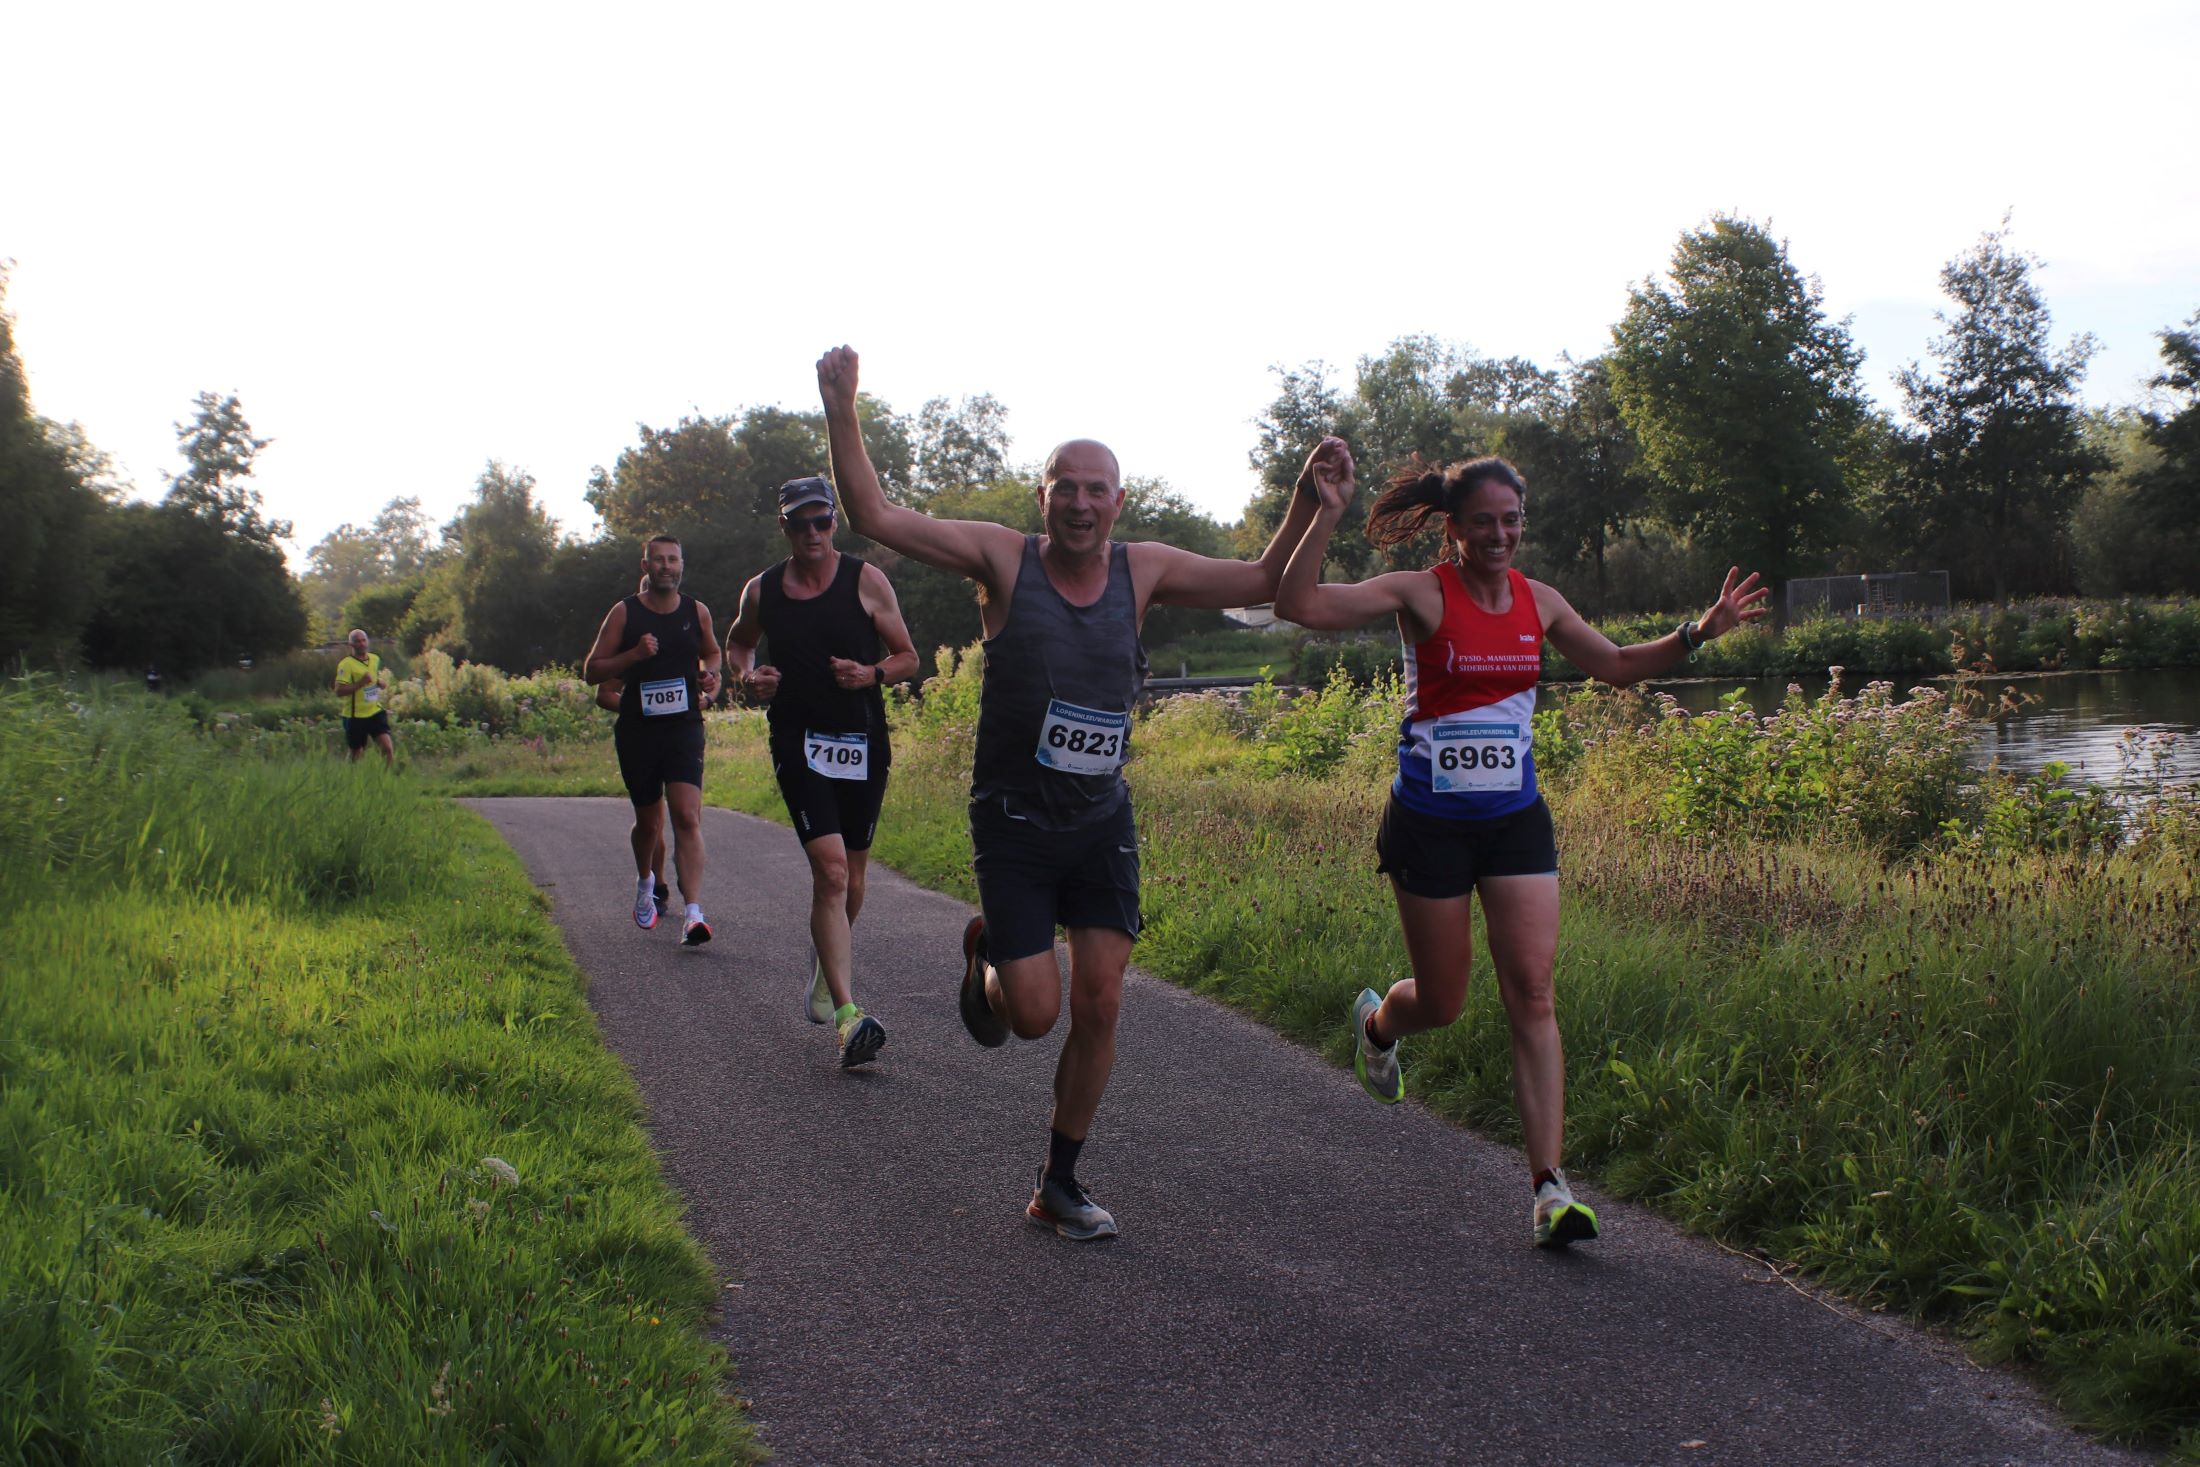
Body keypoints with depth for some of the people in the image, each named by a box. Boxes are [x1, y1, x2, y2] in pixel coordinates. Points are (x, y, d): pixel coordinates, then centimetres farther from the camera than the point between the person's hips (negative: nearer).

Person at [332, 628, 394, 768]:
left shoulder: (375, 659, 7)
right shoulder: (346, 664, -12)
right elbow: (339, 691, -18)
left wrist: (381, 682, 0)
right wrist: (360, 683, -25)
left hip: (375, 712, 4)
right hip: (355, 716, -4)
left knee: (388, 748, -9)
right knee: (356, 754, 7)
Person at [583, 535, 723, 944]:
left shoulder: (697, 612, 6)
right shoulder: (625, 613, 1)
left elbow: (712, 653, 26)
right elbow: (592, 671, 1)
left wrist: (710, 674, 4)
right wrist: (634, 655, -15)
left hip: (684, 728, 0)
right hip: (637, 731, 0)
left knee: (687, 817, -16)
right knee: (648, 821, 12)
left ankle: (693, 914, -23)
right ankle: (645, 880, 45)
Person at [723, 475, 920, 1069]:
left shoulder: (867, 581, 0)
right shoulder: (761, 591, 5)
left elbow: (907, 656, 5)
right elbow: (736, 642, 25)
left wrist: (871, 674, -16)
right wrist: (748, 675, 3)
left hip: (863, 742, 1)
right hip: (799, 745, -1)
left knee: (851, 871, 13)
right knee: (830, 870, -16)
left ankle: (827, 957, 45)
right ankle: (847, 1015, -20)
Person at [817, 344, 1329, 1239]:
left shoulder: (1144, 570, 0)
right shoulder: (1003, 558, -9)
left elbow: (1261, 583, 8)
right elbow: (874, 516, -14)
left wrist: (1309, 502, -5)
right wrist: (840, 409, -24)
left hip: (1103, 821, 3)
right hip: (1013, 825, -3)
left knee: (1099, 1006, 1)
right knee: (1035, 1014, -5)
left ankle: (1058, 1186, 19)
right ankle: (984, 955, 34)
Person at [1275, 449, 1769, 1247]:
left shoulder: (1538, 602, 5)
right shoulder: (1421, 594, -10)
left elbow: (1616, 665, 20)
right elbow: (1300, 605, -22)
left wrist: (1696, 633, 7)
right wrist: (1327, 516, -31)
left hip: (1516, 820, 4)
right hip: (1430, 821, -3)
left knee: (1532, 993, -7)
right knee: (1442, 1002, 7)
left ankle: (1549, 1185, -6)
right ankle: (1376, 1021, 46)